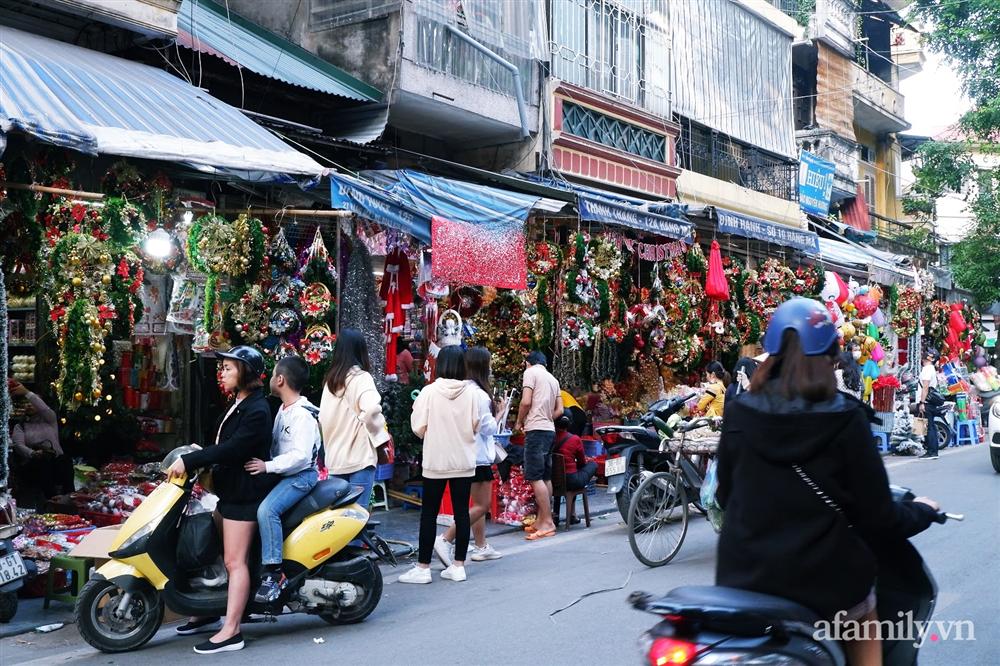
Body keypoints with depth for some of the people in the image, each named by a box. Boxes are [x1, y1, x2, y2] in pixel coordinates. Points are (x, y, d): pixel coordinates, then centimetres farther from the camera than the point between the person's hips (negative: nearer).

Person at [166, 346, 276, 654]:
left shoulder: (256, 410, -17)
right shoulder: (239, 405, 15)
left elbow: (232, 448, -26)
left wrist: (189, 461, -26)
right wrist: (197, 456, 6)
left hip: (245, 491, -10)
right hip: (231, 488, 10)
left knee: (234, 560, -9)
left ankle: (231, 631, -7)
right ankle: (209, 612, 31)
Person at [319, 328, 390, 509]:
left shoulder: (330, 379, 11)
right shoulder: (361, 377, -9)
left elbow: (323, 418, 12)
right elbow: (371, 409, -26)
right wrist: (379, 433, -11)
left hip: (334, 457, 7)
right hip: (359, 456, -6)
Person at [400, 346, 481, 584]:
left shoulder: (429, 392, -11)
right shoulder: (472, 392, -6)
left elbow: (419, 428, -9)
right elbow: (476, 427, -1)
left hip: (436, 461, -2)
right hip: (464, 461, 2)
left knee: (429, 513, 5)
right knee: (461, 512, 9)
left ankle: (423, 568, 7)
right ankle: (458, 566, 13)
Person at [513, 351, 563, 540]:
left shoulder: (530, 372, -3)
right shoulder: (553, 379, 19)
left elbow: (526, 402, -13)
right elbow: (559, 410, 15)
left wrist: (519, 422, 1)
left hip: (536, 430, -8)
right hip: (550, 430, 8)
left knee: (535, 477, -10)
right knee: (545, 477, 10)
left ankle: (547, 523, -14)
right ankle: (541, 520, 14)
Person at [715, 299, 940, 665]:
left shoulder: (739, 414, -6)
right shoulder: (845, 419, -14)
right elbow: (876, 516, -8)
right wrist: (922, 511, 14)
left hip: (744, 575, 2)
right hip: (824, 576, -2)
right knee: (865, 636, 29)